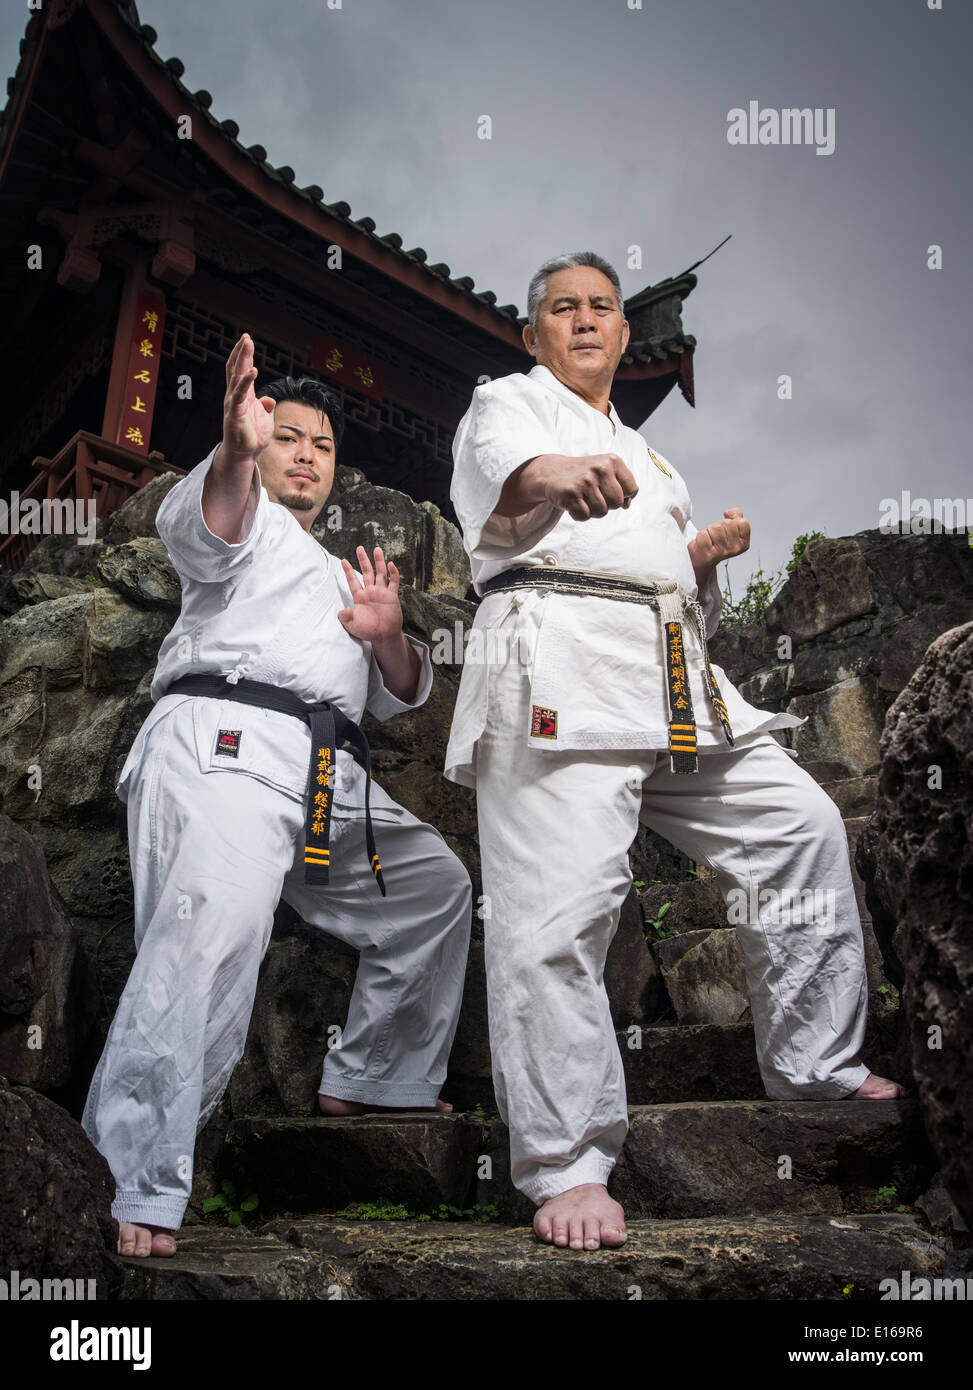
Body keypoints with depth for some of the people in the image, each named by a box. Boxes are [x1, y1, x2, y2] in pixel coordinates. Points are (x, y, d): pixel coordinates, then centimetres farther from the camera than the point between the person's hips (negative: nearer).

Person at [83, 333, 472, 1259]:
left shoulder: (339, 577, 35)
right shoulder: (249, 521, 15)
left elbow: (401, 695, 26)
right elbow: (201, 523, -13)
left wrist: (388, 640, 3)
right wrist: (236, 447, -35)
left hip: (326, 780, 8)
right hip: (223, 742, -8)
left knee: (435, 888, 14)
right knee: (214, 930, -30)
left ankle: (369, 1080, 25)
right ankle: (142, 1188, -24)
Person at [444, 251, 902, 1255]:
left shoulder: (640, 455, 34)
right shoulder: (509, 401, 11)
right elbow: (500, 461, -16)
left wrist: (706, 554, 12)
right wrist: (552, 475, -40)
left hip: (672, 678, 8)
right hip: (559, 665, -7)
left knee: (799, 825, 7)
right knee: (556, 916, -15)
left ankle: (814, 1066, 22)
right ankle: (564, 1167, -5)